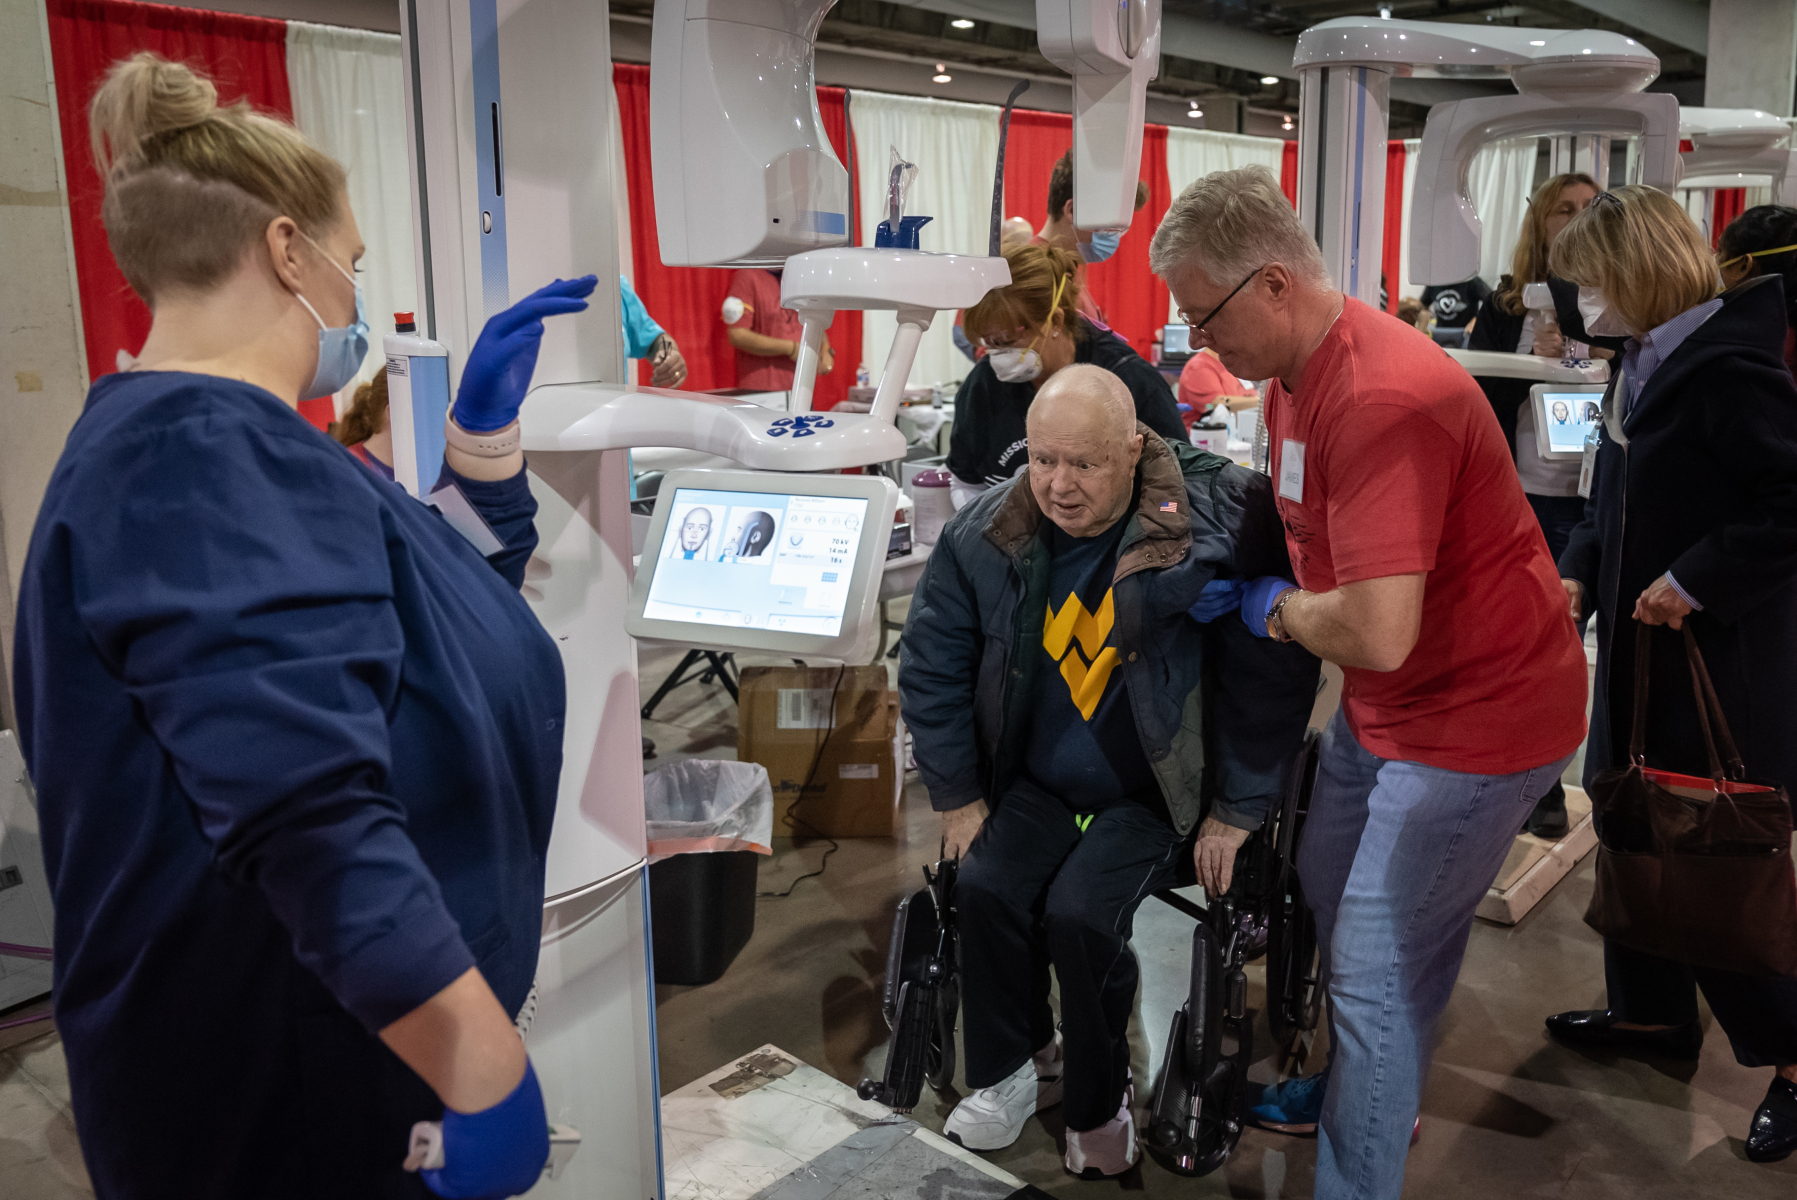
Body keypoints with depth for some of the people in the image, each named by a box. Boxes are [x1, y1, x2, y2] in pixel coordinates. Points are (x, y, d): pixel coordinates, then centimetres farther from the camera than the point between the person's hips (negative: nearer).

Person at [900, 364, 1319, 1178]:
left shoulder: (1219, 524, -20)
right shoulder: (981, 537, -8)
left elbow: (1272, 675, -12)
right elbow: (931, 668, 3)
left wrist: (1237, 809, -8)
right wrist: (957, 796, 3)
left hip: (1157, 790, -3)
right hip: (1036, 782, 4)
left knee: (1080, 913, -23)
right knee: (983, 890, -20)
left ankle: (1099, 1105, 4)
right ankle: (1014, 1071, 7)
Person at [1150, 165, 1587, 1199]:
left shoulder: (1382, 399, -31)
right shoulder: (1294, 371, 1)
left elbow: (1376, 632, -37)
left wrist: (1275, 607, -16)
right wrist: (1217, 572, -3)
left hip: (1479, 716, -10)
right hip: (1384, 705, 10)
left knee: (1380, 967, -4)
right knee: (1330, 893, 23)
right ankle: (1366, 1090, 46)